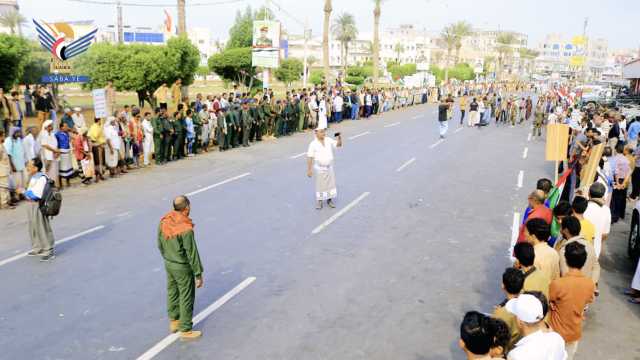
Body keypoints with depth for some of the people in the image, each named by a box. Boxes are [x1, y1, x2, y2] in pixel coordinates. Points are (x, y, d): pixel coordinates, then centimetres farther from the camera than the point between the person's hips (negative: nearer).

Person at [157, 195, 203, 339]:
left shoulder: (163, 222, -7)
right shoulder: (186, 229, -28)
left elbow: (160, 245, 6)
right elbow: (192, 253, -22)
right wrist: (198, 274, -12)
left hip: (168, 264, 7)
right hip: (183, 267, -7)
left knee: (172, 293, 22)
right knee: (187, 298, 8)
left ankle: (174, 322, 41)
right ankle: (185, 330, 21)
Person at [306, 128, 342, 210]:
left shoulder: (328, 140, -3)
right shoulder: (313, 144, -14)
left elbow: (338, 145, -3)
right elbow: (309, 157, -13)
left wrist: (339, 138, -25)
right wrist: (309, 169, -14)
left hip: (329, 167, 4)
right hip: (320, 168, -4)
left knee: (331, 184, 12)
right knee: (320, 185, 6)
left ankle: (329, 200, 26)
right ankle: (319, 202, 18)